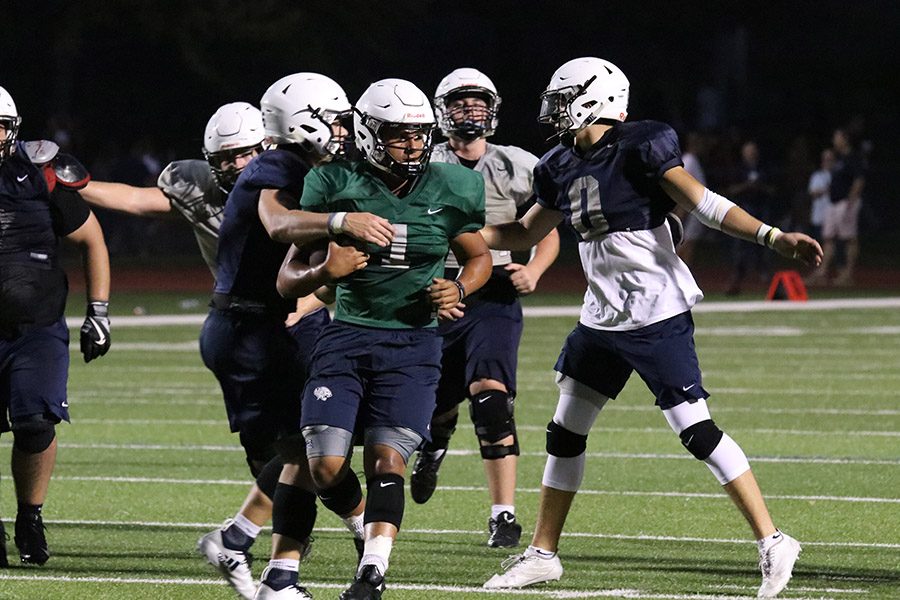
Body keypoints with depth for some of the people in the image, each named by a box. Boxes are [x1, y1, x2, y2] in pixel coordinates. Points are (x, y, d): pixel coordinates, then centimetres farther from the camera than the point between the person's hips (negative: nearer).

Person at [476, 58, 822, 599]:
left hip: (657, 317, -8)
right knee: (566, 432, 12)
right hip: (602, 320, 8)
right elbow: (527, 233, 24)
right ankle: (543, 554, 24)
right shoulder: (562, 168, 9)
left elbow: (703, 203, -16)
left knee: (697, 432, -11)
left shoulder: (639, 149, -14)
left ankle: (773, 543, -6)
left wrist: (773, 238, -26)